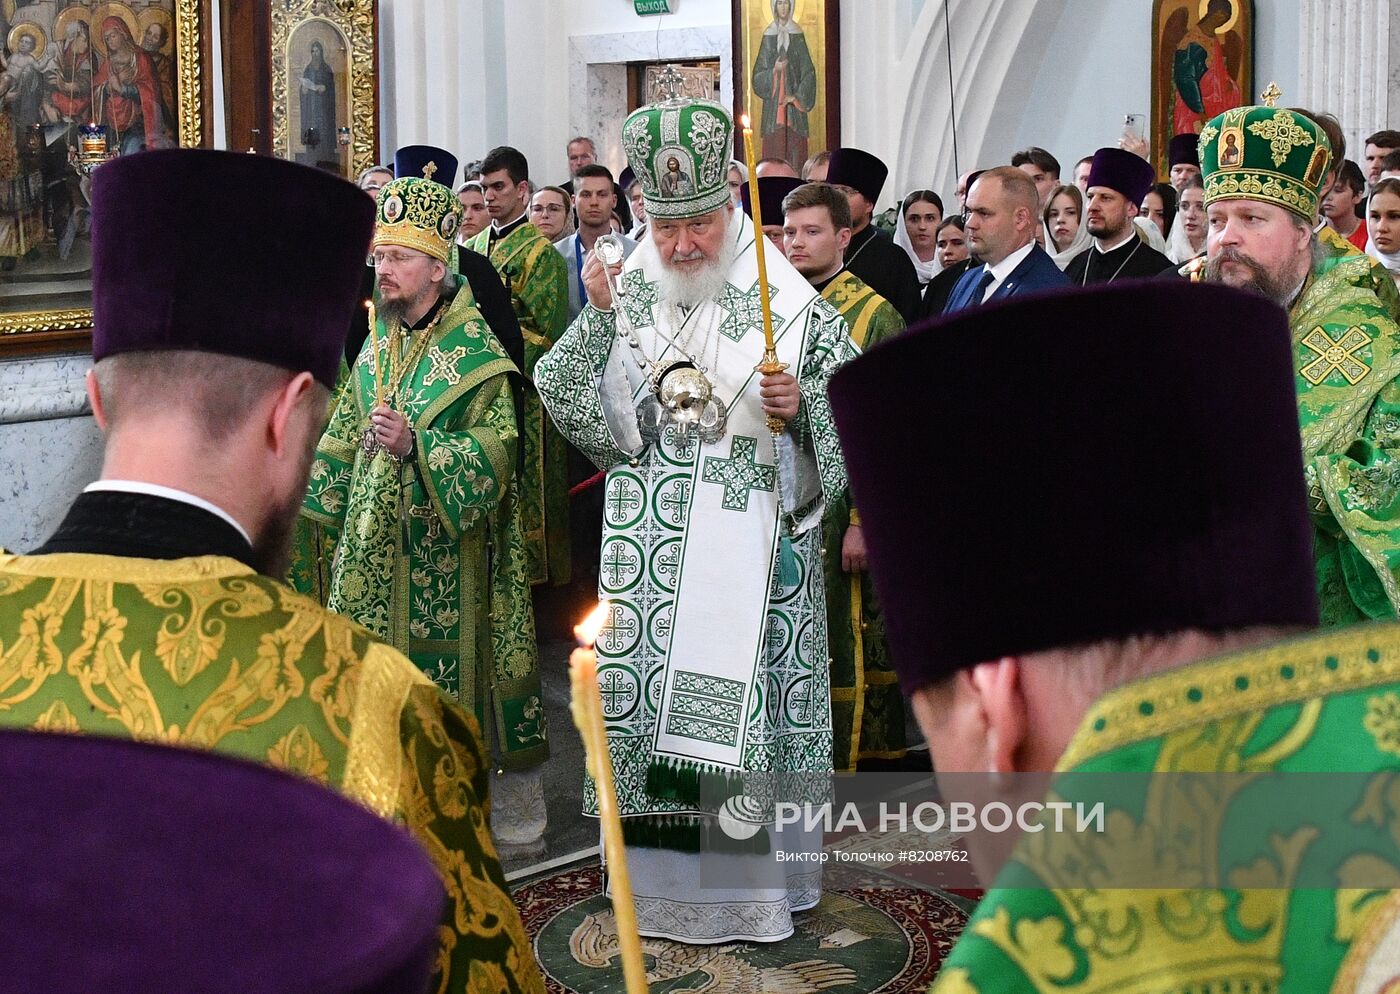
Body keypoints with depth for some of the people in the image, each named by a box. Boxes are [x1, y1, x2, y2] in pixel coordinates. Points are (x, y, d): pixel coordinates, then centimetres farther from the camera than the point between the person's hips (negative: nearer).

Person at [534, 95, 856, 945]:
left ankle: (756, 878, 16)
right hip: (651, 548, 3)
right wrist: (596, 318, -9)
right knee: (646, 686, 7)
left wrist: (801, 403, -17)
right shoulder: (625, 298, 6)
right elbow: (563, 398, 2)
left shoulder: (788, 305, -2)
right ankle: (661, 876, 23)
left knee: (748, 692, 1)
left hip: (752, 542, -3)